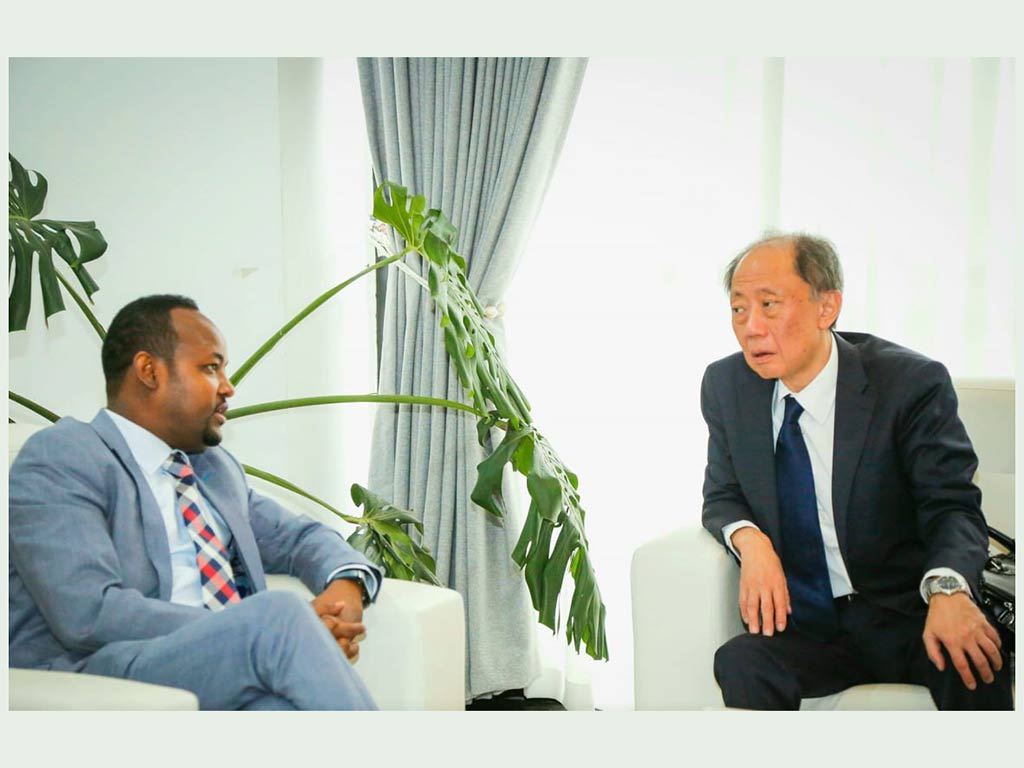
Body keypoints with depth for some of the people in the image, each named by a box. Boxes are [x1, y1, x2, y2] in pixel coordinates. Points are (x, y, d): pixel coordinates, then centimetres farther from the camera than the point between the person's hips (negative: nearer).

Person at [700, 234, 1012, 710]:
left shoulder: (910, 382, -9)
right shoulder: (725, 385, 3)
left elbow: (952, 506, -13)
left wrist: (948, 588, -36)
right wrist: (749, 539, -14)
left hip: (901, 616, -2)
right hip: (796, 620, 3)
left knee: (975, 666, -33)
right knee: (742, 665, -30)